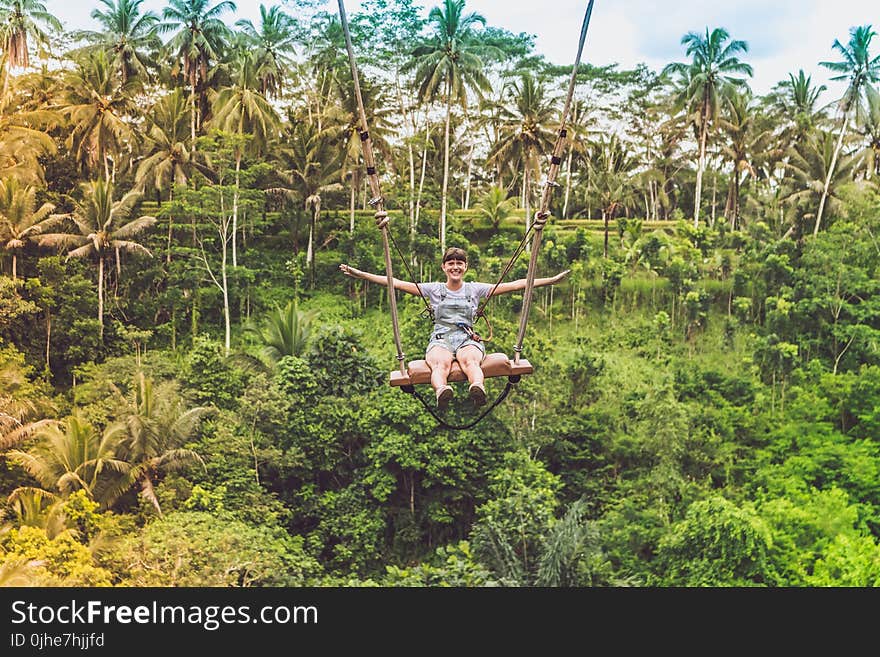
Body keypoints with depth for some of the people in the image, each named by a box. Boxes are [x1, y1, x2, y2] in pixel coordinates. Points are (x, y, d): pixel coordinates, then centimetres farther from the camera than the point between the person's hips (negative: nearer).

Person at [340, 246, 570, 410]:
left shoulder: (475, 289, 19)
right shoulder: (434, 290, 18)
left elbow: (515, 285, 15)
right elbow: (397, 283, 12)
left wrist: (551, 280, 10)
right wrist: (360, 274, 6)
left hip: (468, 338, 0)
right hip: (440, 338, 0)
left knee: (469, 360, -38)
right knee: (441, 363, -37)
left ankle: (478, 388, -70)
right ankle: (441, 391, -71)